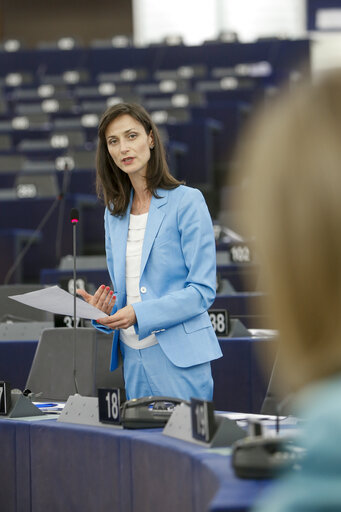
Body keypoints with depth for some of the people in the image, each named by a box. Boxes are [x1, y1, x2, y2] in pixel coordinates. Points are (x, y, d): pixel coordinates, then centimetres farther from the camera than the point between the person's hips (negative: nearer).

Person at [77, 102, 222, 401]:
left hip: (179, 356, -6)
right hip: (133, 357, 6)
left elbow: (203, 290, -11)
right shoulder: (114, 212, 14)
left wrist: (139, 313, -20)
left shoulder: (187, 202, -6)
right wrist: (103, 308, -3)